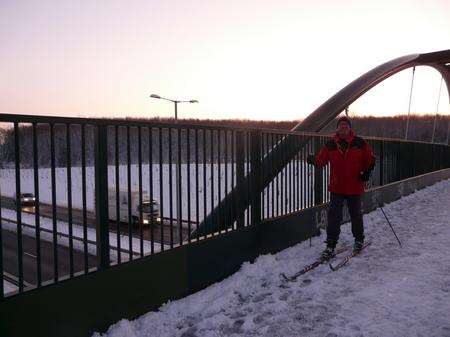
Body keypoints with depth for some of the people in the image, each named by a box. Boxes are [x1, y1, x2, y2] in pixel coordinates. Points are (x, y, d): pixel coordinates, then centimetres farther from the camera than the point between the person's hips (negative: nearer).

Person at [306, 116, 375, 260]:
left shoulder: (360, 143, -1)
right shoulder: (330, 145, 1)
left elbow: (370, 159, 9)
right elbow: (321, 160, -3)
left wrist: (367, 172, -5)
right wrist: (313, 160, -24)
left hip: (355, 187, 0)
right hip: (336, 187, 1)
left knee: (356, 214, 14)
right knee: (334, 216, -2)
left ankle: (359, 240, 36)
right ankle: (330, 246, 5)